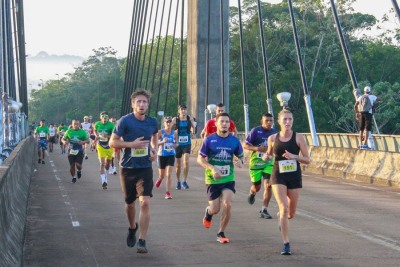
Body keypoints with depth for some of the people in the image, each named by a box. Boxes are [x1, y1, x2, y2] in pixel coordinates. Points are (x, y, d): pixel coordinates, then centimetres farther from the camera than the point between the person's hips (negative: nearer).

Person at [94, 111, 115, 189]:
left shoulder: (111, 125, -16)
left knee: (107, 163, 18)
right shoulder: (97, 124, -7)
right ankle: (103, 181, -16)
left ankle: (105, 174, 46)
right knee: (102, 163, -13)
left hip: (109, 146, 0)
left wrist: (107, 136, -40)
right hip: (100, 146, 0)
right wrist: (97, 136, -2)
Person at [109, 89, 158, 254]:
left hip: (145, 168, 1)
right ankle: (132, 228, 45)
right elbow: (112, 142, -10)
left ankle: (142, 241, -9)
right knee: (130, 203, 14)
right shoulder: (125, 121, -10)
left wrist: (154, 150, 6)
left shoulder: (152, 122, 1)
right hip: (128, 168, -1)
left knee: (145, 203, -14)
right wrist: (132, 144, -22)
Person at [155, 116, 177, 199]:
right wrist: (162, 142, -27)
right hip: (162, 155, -1)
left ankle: (168, 193, -6)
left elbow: (176, 144, 15)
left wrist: (175, 145, -8)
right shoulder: (160, 132, -7)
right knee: (162, 175, 13)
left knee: (169, 175, -10)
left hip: (171, 155, 1)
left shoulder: (174, 133, 2)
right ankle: (160, 179, 51)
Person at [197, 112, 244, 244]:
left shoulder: (234, 141, 0)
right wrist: (212, 168, -20)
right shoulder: (209, 140, -7)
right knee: (215, 209, -1)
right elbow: (200, 159, -4)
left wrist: (240, 162, -11)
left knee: (227, 204, -15)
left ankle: (221, 233, 4)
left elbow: (241, 156, 14)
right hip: (213, 179, -1)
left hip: (229, 179, 2)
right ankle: (208, 212, 40)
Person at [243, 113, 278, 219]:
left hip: (269, 163, 2)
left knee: (268, 185, -14)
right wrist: (257, 148, -24)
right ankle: (252, 193, 47)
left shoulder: (275, 133, 2)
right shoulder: (255, 131, -10)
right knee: (256, 187, 8)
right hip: (255, 162, -2)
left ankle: (264, 210, -4)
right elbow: (246, 145, -9)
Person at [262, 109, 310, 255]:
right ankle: (286, 244, -10)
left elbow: (307, 159, -3)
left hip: (294, 177, 1)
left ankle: (281, 216, 49)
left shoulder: (299, 137, -4)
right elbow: (269, 154, 17)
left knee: (291, 214, 10)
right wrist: (266, 157, -7)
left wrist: (294, 156, -21)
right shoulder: (273, 138, 1)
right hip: (278, 177, -1)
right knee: (284, 208, -17)